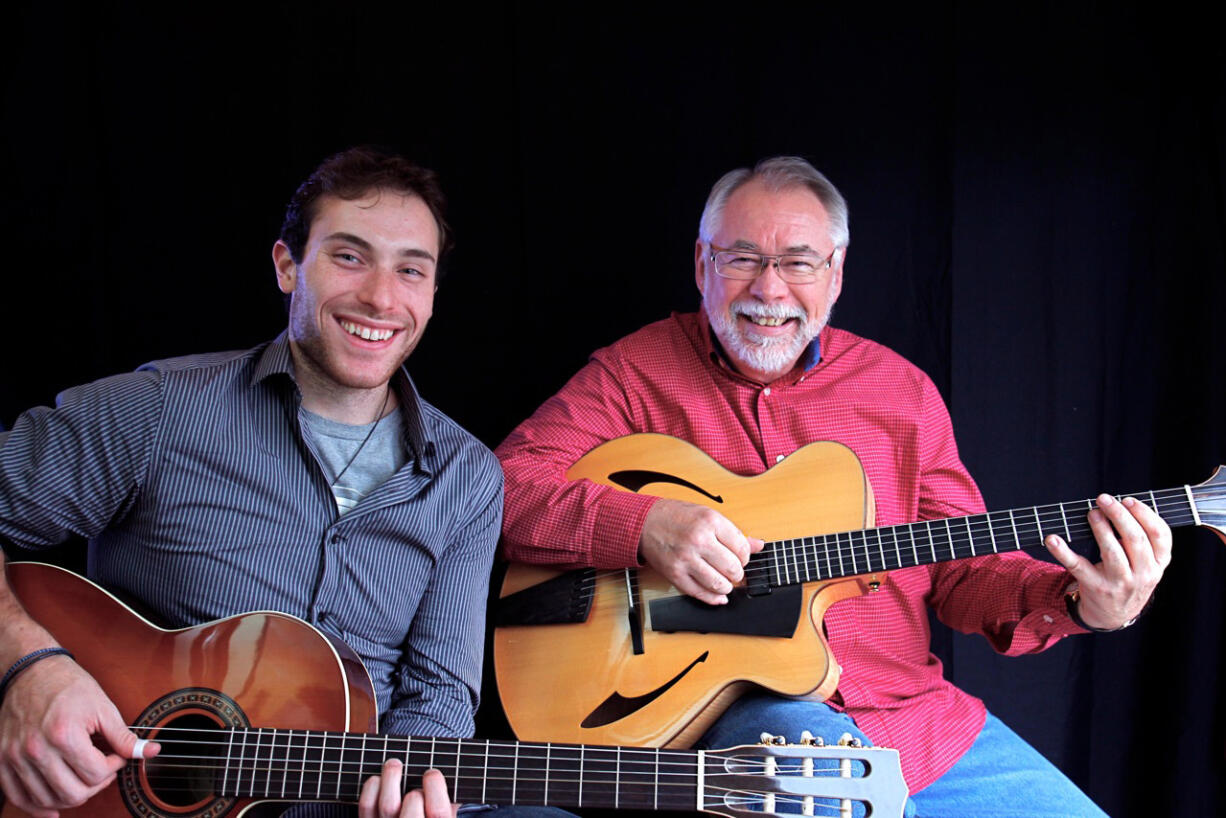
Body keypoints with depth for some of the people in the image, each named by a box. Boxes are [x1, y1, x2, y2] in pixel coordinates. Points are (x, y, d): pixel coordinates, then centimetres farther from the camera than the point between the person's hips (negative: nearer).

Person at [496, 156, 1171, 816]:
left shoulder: (900, 388, 9)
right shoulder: (638, 372, -1)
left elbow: (963, 566, 9)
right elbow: (504, 484, -10)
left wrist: (1080, 603, -10)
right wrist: (643, 526, -26)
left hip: (917, 716, 4)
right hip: (731, 710, -4)